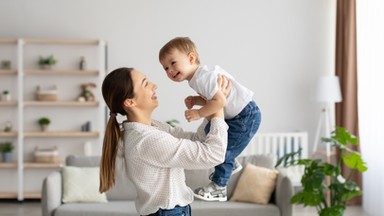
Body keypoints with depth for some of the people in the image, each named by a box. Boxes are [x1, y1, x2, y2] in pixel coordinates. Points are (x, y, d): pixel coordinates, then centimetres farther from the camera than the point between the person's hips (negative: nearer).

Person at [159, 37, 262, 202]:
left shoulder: (202, 78, -26)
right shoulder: (197, 78, 6)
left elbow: (220, 101, -35)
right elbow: (209, 99, 15)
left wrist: (198, 113, -26)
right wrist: (195, 100, -3)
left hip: (246, 116, -10)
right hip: (235, 116, 10)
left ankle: (218, 189, 14)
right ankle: (231, 164, 42)